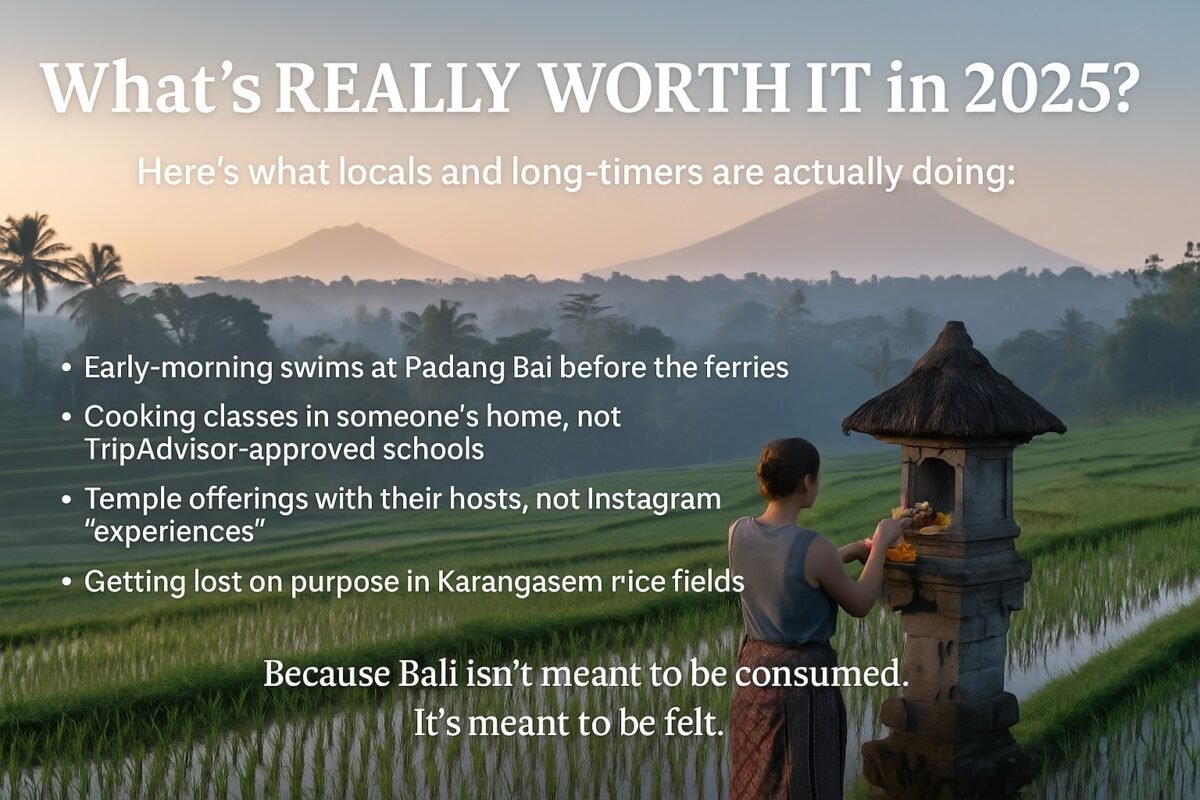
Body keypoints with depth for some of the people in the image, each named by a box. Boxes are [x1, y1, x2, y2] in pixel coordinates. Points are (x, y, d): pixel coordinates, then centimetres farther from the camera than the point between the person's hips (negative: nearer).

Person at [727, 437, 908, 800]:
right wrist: (880, 545, 2)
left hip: (754, 667, 6)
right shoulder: (814, 548, -25)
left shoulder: (739, 532, -7)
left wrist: (849, 552, 15)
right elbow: (859, 605, -8)